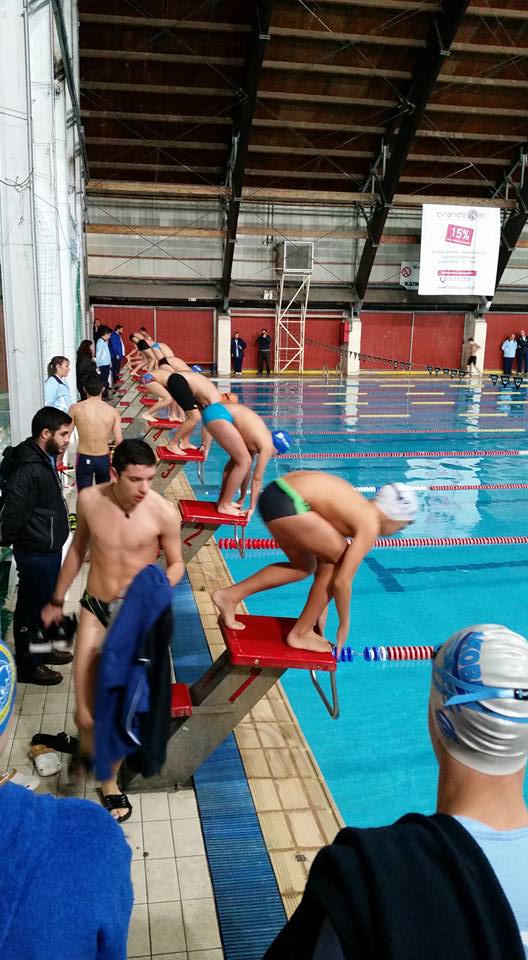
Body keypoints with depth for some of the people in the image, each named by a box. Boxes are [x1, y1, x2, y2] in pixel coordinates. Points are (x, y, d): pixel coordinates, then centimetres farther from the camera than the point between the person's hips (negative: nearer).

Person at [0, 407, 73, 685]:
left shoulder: (45, 459, 3)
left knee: (45, 601, 24)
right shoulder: (28, 470, -28)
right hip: (36, 553, -9)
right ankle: (27, 664, 25)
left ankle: (41, 649, 42)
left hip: (48, 548, 9)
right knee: (31, 607, 8)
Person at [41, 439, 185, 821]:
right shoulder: (89, 500, -9)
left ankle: (110, 780, 36)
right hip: (95, 610, 2)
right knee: (86, 717, -2)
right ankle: (87, 755, 32)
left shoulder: (164, 512, -18)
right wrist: (57, 600, 18)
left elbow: (176, 563, -2)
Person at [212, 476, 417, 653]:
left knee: (304, 566, 24)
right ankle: (300, 634, 10)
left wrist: (321, 607, 32)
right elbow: (342, 582, -9)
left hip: (275, 491, 10)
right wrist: (344, 625, 6)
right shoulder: (369, 527, -6)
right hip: (285, 502, -10)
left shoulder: (360, 509, 20)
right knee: (340, 559, 1)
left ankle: (230, 595, 24)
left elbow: (325, 561, 26)